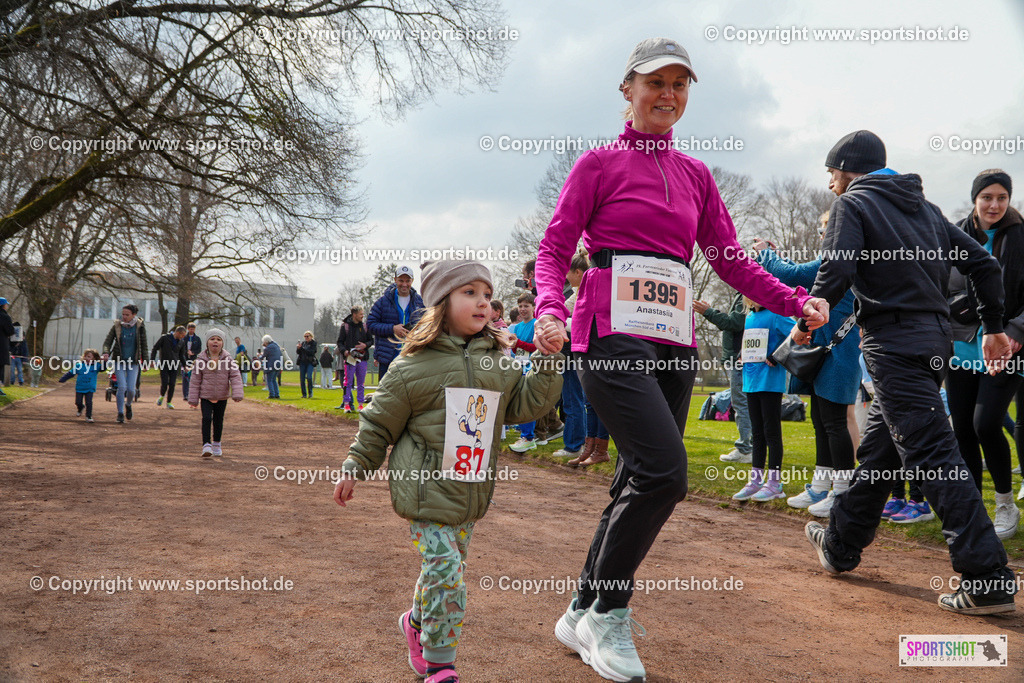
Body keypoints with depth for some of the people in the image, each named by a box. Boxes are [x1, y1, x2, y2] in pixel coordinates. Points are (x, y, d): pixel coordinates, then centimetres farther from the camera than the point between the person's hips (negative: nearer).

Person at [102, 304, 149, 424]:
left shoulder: (139, 326, -4)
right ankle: (120, 413, 5)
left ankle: (128, 405, 29)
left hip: (133, 362, 0)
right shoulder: (117, 326, -4)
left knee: (131, 389, -5)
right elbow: (107, 341, -2)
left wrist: (146, 361, 1)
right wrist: (106, 353, -22)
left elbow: (144, 345, 2)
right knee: (122, 387, -10)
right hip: (119, 360, 0)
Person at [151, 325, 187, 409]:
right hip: (164, 365, -3)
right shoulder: (164, 338, -5)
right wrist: (152, 360, -8)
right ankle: (162, 396, 21)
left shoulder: (181, 342, 7)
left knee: (172, 384, -3)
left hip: (175, 366, 3)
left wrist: (184, 365, 14)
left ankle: (169, 402, 8)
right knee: (164, 383, -9)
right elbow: (155, 348, 0)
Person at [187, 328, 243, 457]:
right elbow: (195, 380, 0)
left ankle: (216, 445, 31)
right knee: (206, 418, -14)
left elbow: (235, 376, -4)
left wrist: (237, 393, -15)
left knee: (218, 420, 13)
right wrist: (193, 399, -1)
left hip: (222, 396, 1)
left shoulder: (228, 359, -4)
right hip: (206, 395, -1)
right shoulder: (201, 359, -5)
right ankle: (206, 445, -10)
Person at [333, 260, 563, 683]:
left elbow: (525, 403, 6)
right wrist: (354, 469, 3)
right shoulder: (414, 364, -7)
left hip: (472, 492, 6)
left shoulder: (496, 362, 8)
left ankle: (418, 622, 43)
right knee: (446, 572, -10)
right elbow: (380, 422, 0)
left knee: (448, 566, 16)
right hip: (426, 489, -5)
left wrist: (547, 362, -4)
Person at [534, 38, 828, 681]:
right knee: (664, 471, -20)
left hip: (674, 341, 6)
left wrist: (795, 301, 2)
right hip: (612, 334, -6)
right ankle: (609, 611, 1)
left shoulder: (696, 174, 19)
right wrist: (550, 309, -20)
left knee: (640, 487, 5)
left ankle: (583, 616, 21)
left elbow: (731, 259, 16)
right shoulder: (600, 163, 5)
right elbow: (555, 249, 0)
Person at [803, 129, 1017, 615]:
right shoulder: (923, 206, 21)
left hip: (895, 342, -8)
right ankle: (840, 546, 29)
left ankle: (988, 580, -13)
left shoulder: (853, 203, -1)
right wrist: (994, 328, 22)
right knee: (878, 447, 17)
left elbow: (836, 272, -16)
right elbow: (982, 263, 17)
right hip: (935, 339, 8)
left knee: (933, 456, -10)